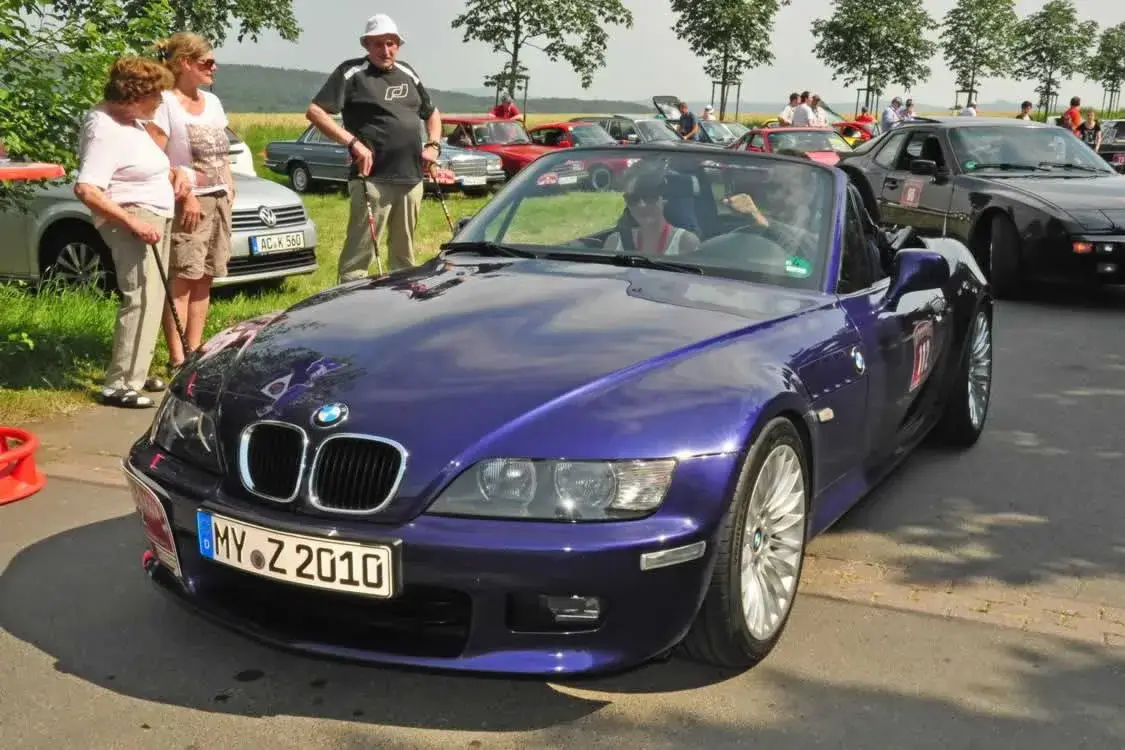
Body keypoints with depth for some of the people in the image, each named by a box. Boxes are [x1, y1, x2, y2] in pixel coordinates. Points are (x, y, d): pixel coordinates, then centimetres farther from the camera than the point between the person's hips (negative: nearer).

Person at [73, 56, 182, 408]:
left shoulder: (132, 120, 12)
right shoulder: (105, 129, -18)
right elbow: (86, 190, -26)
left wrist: (172, 172, 12)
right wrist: (133, 222, -28)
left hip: (158, 217, 10)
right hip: (133, 220, -10)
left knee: (152, 298, 11)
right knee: (140, 299, -16)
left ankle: (136, 372, 21)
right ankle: (120, 385, -15)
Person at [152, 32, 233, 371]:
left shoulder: (212, 102, 15)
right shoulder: (165, 102, -8)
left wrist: (230, 188, 9)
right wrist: (185, 195, -18)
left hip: (219, 200, 7)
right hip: (187, 202, -7)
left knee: (204, 279, 8)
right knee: (181, 279, -7)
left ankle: (194, 349, 14)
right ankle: (177, 357, -6)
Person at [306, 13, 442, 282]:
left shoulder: (407, 73, 16)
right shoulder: (352, 72, -2)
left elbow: (431, 112, 30)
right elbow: (315, 112, -10)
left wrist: (433, 145, 11)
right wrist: (354, 143, -18)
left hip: (411, 178, 6)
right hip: (373, 179, -6)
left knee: (404, 253, 15)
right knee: (359, 253, -9)